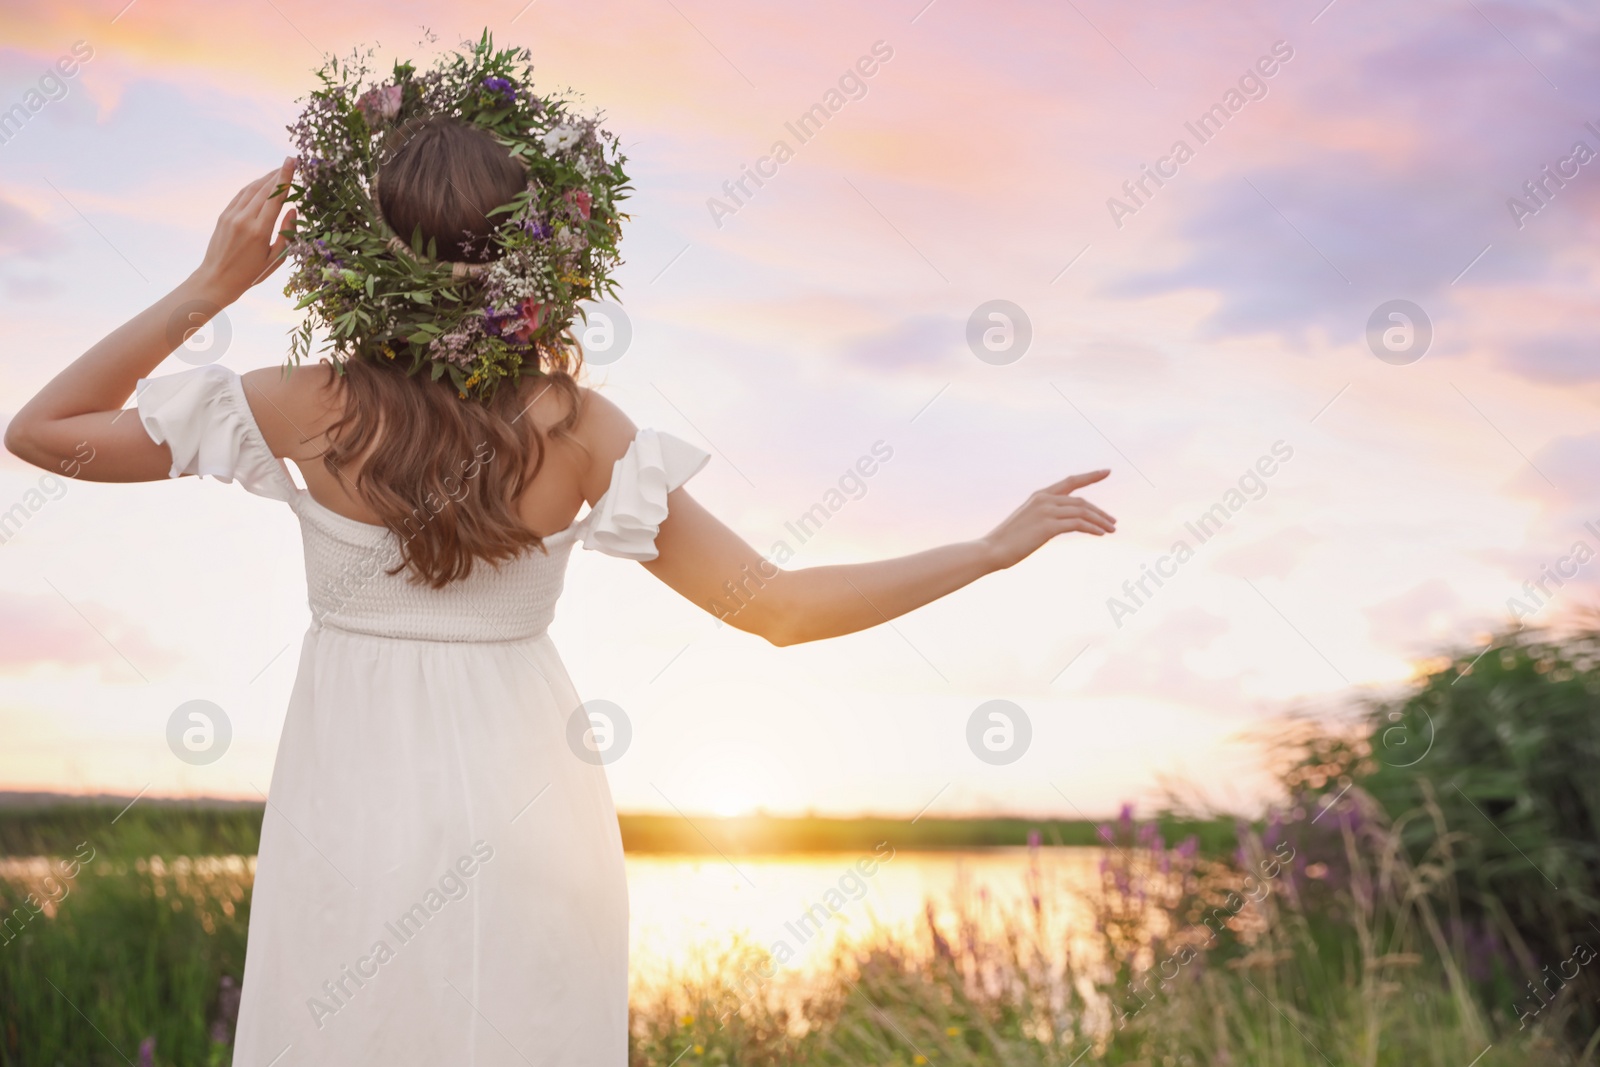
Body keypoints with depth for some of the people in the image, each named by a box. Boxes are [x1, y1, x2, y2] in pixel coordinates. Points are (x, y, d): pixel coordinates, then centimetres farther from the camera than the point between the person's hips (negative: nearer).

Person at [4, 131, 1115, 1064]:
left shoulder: (310, 407, -11)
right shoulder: (577, 425, -10)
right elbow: (780, 608, -11)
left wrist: (209, 287, -5)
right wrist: (998, 545, -5)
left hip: (352, 819, -1)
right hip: (525, 818, 1)